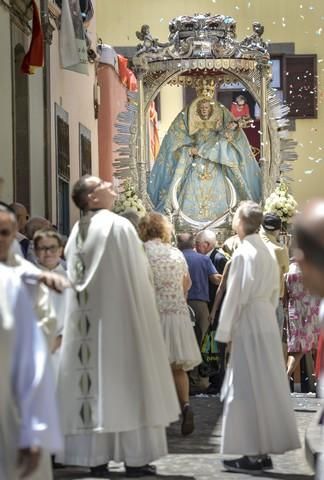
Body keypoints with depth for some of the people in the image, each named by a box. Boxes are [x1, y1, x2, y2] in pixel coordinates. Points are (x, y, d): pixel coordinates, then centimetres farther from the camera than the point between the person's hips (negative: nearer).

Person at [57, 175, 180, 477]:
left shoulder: (77, 232, 9)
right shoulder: (118, 226, -10)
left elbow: (74, 280, 12)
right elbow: (138, 275, -11)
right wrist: (143, 312, -2)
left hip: (86, 318, 6)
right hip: (119, 315, -6)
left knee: (94, 378, 7)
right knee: (126, 381, -2)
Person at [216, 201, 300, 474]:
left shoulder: (244, 253, -12)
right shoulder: (268, 252, 11)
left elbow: (235, 295, -13)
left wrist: (226, 332, -8)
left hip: (248, 324, -8)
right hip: (268, 322, 8)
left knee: (248, 389, -4)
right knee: (266, 386, 9)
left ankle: (253, 454, -2)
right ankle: (265, 451, 14)